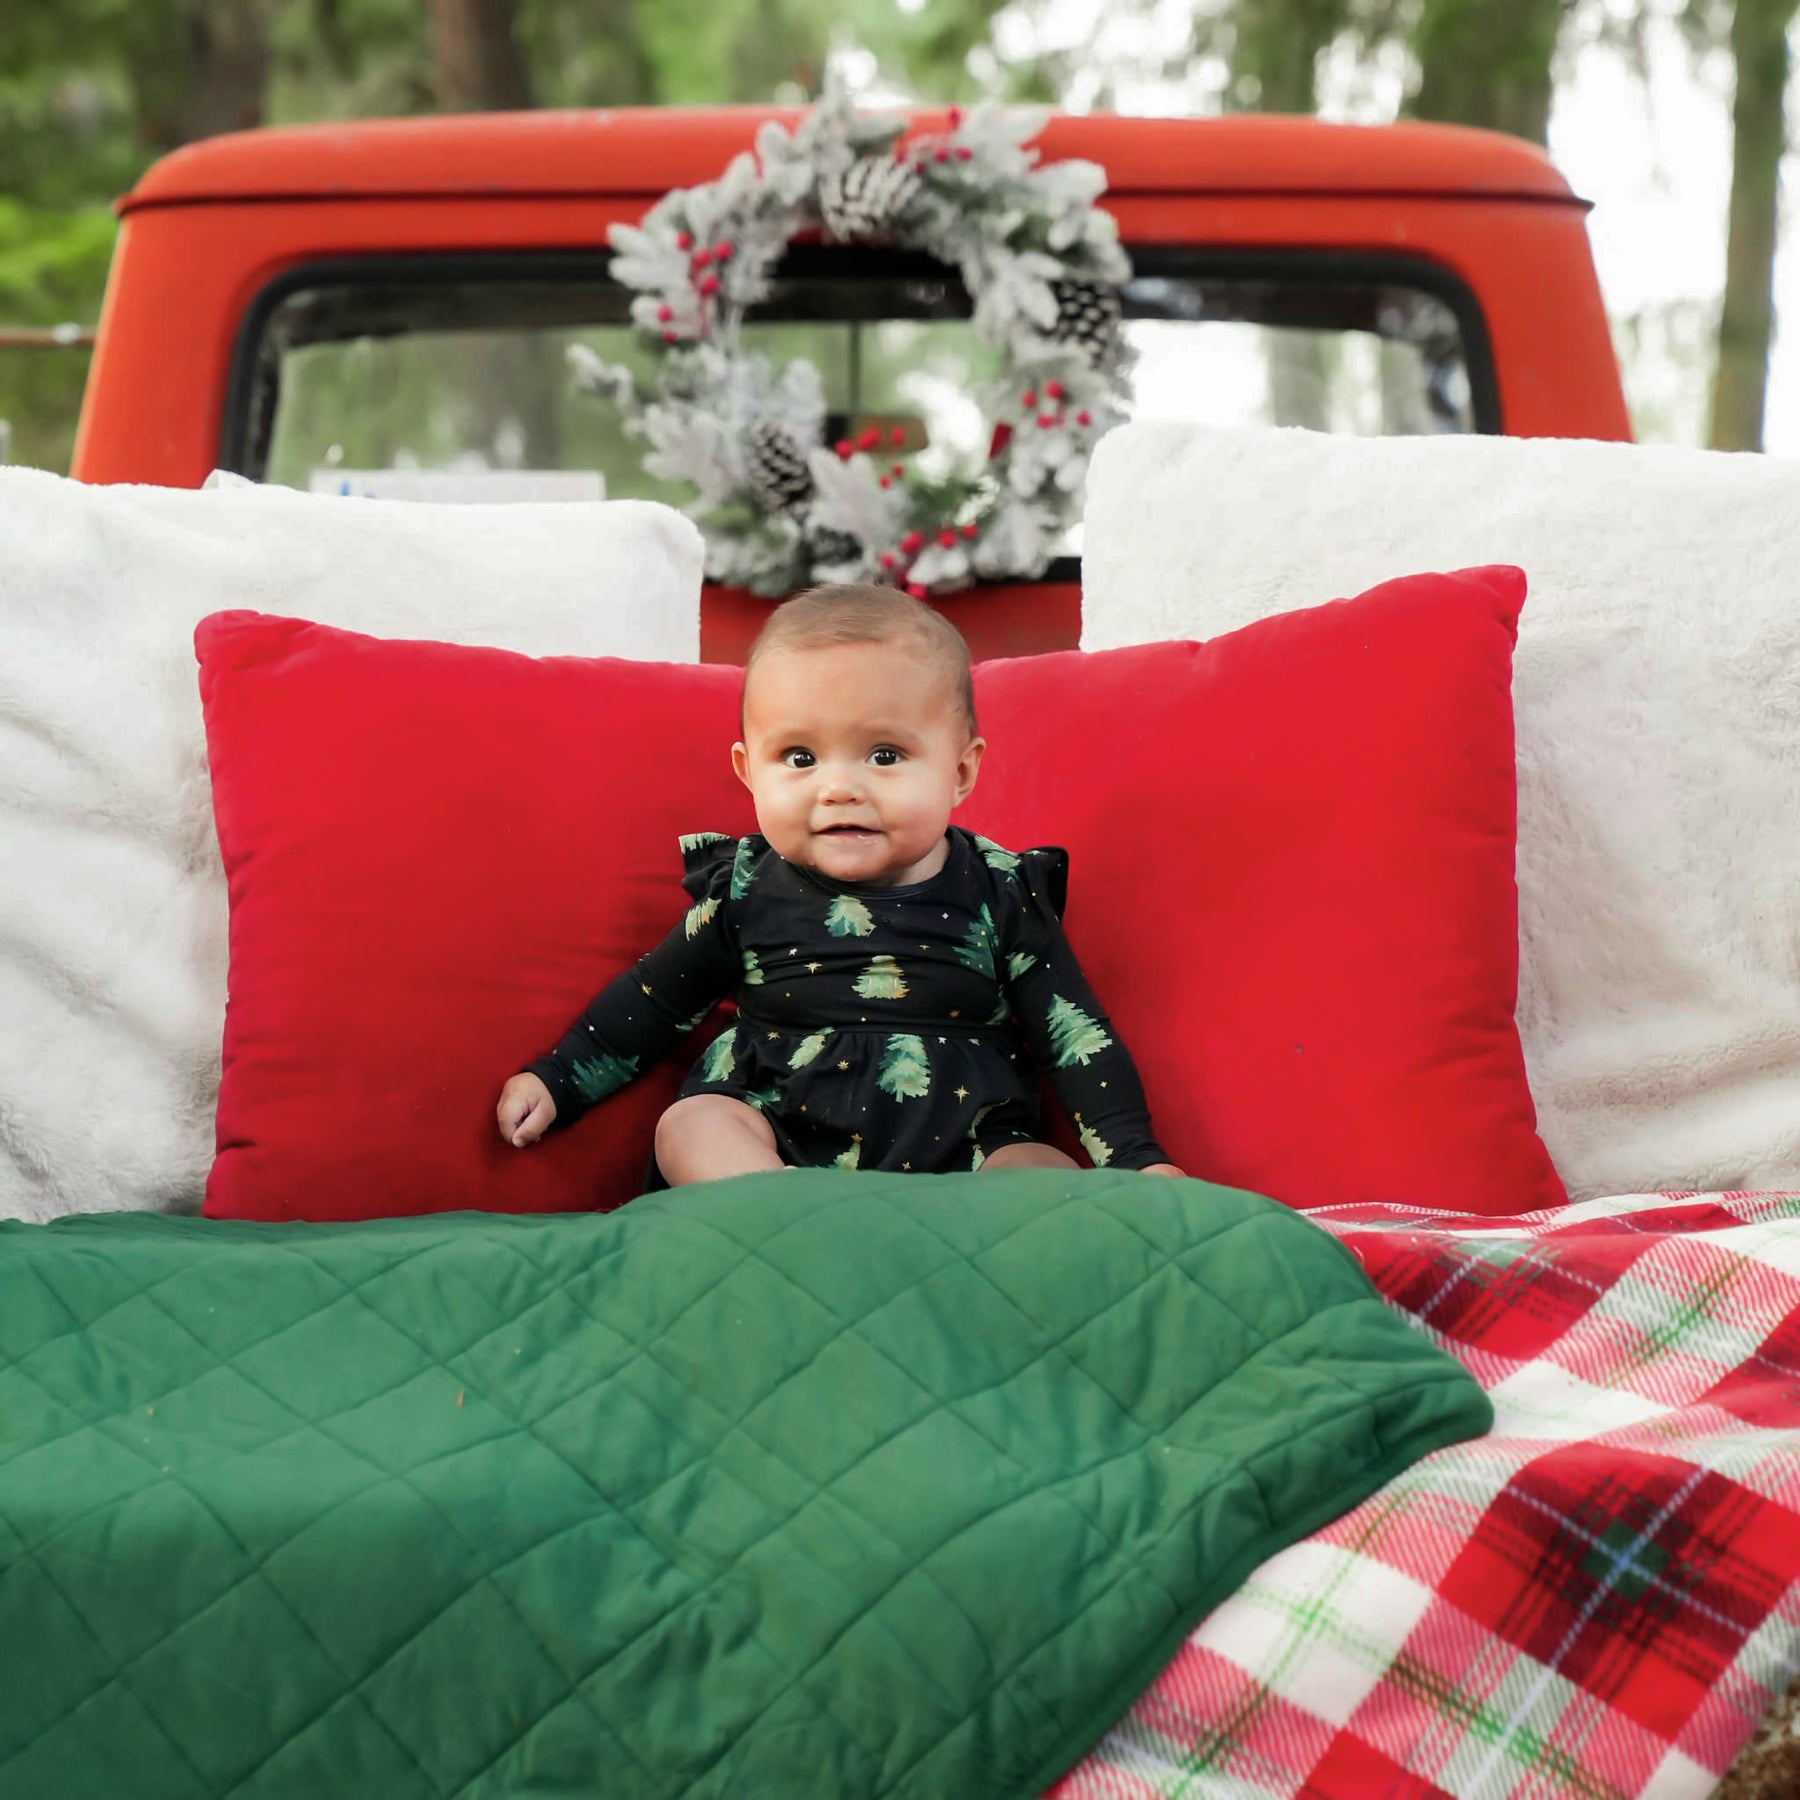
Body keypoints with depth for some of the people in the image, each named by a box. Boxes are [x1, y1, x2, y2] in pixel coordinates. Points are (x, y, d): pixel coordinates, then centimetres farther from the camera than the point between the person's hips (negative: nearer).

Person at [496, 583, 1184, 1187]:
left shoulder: (1000, 895, 0)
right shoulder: (745, 891, 2)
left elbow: (1075, 1034, 5)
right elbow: (653, 1001, 16)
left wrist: (1138, 1162, -2)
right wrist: (556, 1081, 13)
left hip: (957, 1148, 0)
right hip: (771, 1134, 1)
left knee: (1049, 1179, -26)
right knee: (689, 1125, -26)